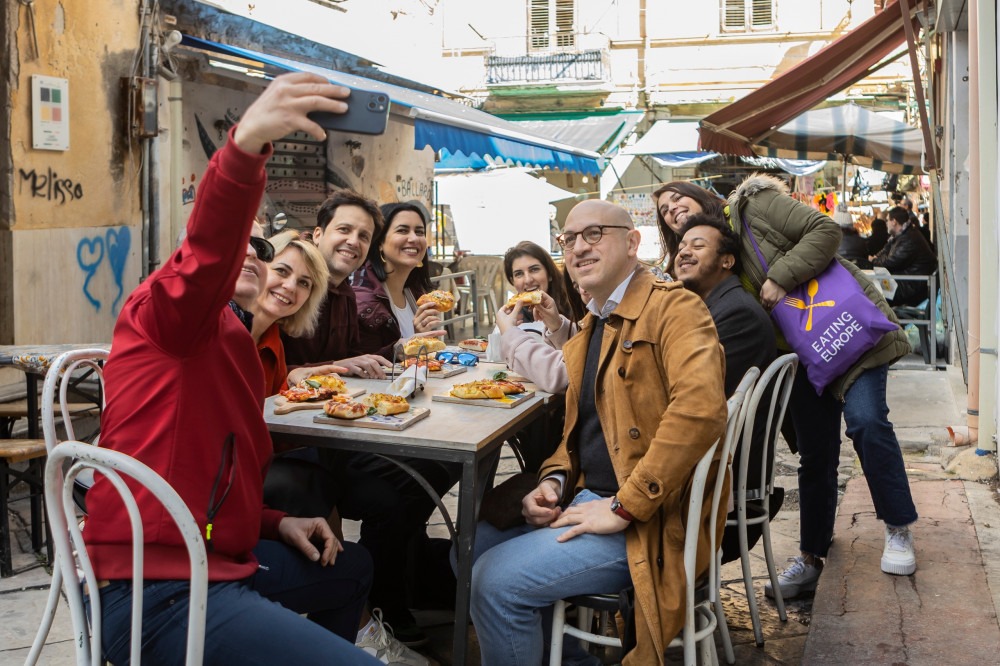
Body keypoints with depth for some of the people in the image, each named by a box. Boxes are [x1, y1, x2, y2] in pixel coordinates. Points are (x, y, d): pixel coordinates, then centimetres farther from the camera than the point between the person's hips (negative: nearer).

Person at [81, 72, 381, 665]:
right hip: (159, 591, -10)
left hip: (214, 562, 10)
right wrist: (246, 144, -47)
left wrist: (276, 524, 10)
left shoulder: (235, 349, 22)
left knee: (352, 567, 29)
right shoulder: (160, 314, -5)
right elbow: (204, 255, -31)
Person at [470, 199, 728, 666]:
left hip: (646, 522, -9)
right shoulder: (590, 327, 16)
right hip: (588, 501, 9)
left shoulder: (674, 308, -13)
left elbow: (700, 409, -28)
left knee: (497, 580, -19)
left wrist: (623, 507, -25)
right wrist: (554, 480, 3)